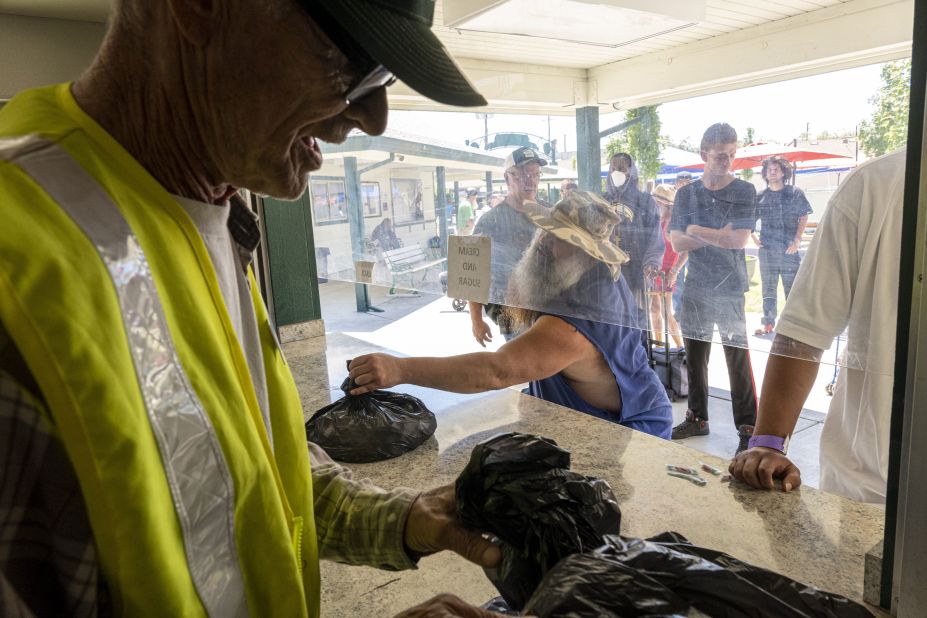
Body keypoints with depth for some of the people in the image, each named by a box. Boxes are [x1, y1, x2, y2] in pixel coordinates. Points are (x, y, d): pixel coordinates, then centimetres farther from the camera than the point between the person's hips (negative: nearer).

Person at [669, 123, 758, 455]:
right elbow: (677, 243, -2)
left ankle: (747, 428, 10)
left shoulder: (744, 191, 0)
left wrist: (697, 231, -7)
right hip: (695, 289, 3)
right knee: (695, 356, 11)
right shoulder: (687, 194, 7)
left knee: (738, 359, -2)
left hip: (730, 290, -3)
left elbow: (739, 240, -13)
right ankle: (697, 418, 26)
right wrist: (718, 235, -10)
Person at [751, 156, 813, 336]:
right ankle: (768, 323, 14)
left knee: (792, 288, 2)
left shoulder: (795, 193, 2)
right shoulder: (760, 196, 7)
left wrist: (797, 240, -8)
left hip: (789, 249, -2)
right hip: (767, 249, 2)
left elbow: (803, 218, 1)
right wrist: (753, 237, 4)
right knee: (768, 289, 8)